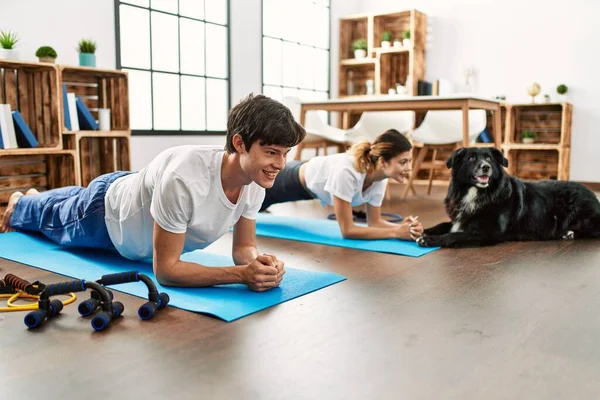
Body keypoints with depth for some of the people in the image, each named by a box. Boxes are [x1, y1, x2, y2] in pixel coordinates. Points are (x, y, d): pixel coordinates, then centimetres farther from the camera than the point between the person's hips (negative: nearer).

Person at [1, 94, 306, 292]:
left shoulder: (256, 183, -29)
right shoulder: (184, 179, -50)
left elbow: (244, 247, -16)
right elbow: (165, 269, -42)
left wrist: (257, 264, -40)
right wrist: (242, 274, -51)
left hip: (137, 196, 5)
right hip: (107, 213, -5)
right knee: (57, 219, 32)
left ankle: (36, 198, 70)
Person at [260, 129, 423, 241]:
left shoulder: (380, 178, -24)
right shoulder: (346, 172, -47)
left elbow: (374, 222, -13)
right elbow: (347, 230, -41)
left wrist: (402, 227, -32)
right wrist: (396, 232, -44)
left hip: (311, 181, 6)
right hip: (293, 180, -6)